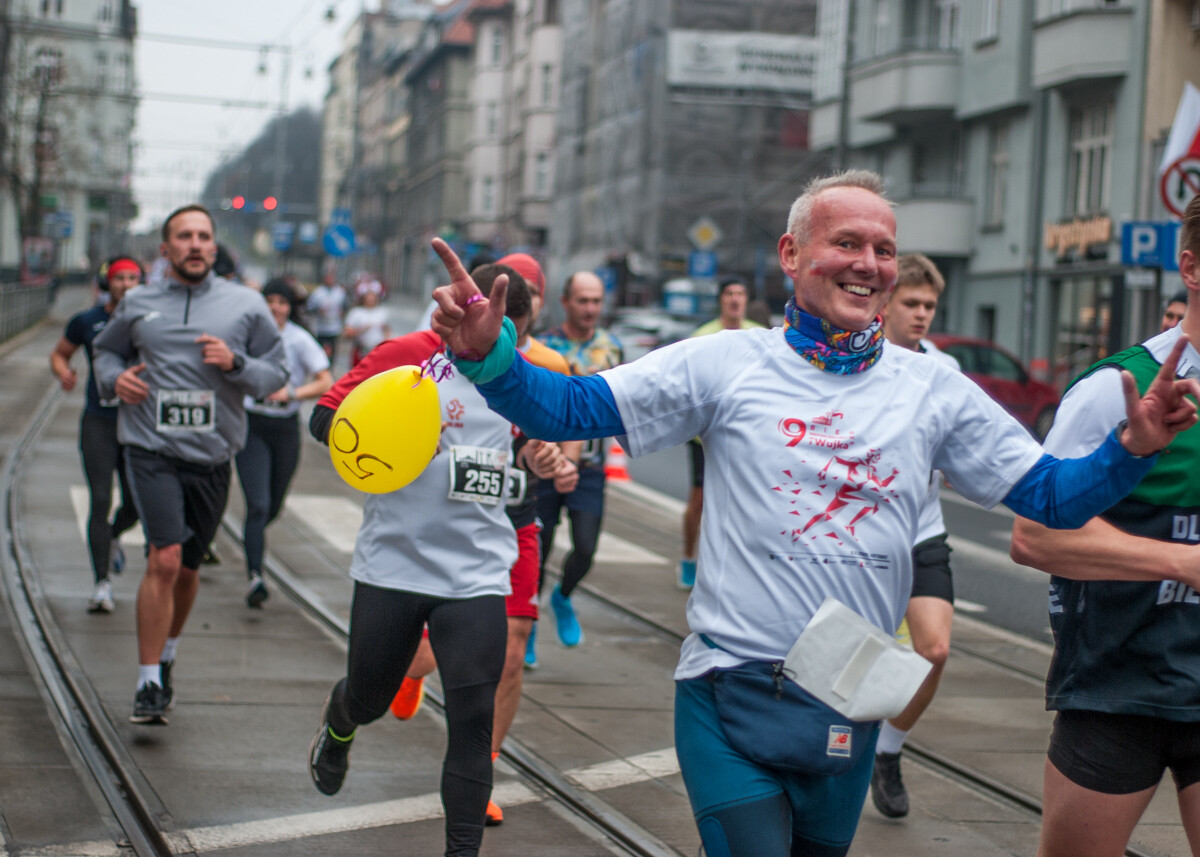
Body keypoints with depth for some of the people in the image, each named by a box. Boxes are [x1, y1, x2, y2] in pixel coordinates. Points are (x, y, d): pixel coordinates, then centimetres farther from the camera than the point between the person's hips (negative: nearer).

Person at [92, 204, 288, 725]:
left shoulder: (246, 306, 5)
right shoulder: (138, 305, 6)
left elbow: (277, 373, 6)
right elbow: (105, 349, 22)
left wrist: (235, 363, -13)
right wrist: (114, 378, 0)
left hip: (212, 456, 2)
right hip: (152, 451, -2)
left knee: (188, 568, 13)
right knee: (165, 559, -17)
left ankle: (165, 659, 38)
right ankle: (149, 684, -9)